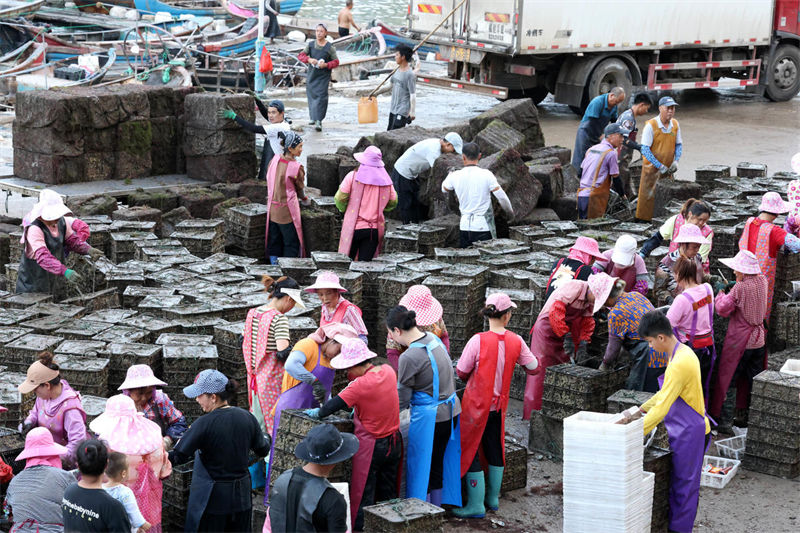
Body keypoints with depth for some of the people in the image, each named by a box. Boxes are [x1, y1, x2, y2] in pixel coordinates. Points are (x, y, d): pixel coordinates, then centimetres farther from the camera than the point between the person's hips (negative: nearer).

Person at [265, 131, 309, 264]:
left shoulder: (274, 160, -3)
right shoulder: (296, 167, -19)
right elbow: (300, 188, -4)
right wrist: (304, 200, 18)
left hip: (272, 210, 6)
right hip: (287, 212, -6)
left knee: (274, 242, 16)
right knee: (291, 244, 8)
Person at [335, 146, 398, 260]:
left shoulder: (353, 176, -8)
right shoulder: (385, 180, 0)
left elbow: (340, 198, -7)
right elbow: (393, 202, 9)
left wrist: (343, 209, 14)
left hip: (354, 227, -2)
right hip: (375, 229, 2)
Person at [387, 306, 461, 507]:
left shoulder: (409, 357, -21)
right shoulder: (433, 339, 2)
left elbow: (402, 398, -11)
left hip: (428, 418, -8)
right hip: (451, 410, 8)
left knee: (420, 466, 6)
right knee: (438, 463, 19)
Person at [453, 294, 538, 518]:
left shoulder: (478, 341, -20)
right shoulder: (516, 341, -8)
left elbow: (461, 373, -11)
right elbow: (533, 368, 5)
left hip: (476, 404, -4)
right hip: (499, 405, 4)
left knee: (469, 451, 3)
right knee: (495, 449, 19)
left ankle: (476, 505, 3)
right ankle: (493, 498, 30)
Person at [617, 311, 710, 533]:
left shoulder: (679, 364, -26)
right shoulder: (683, 353, 6)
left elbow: (662, 407, -25)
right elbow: (665, 394, 17)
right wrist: (640, 410, 11)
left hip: (689, 432, -10)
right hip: (686, 430, 10)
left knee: (684, 484, 1)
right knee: (679, 482, 17)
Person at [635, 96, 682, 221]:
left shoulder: (675, 124, 3)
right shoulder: (651, 125, -15)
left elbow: (679, 144, 13)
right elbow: (645, 150, -16)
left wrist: (676, 161, -5)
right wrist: (660, 166, -18)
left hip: (667, 168, 6)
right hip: (652, 167, -5)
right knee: (648, 196, -3)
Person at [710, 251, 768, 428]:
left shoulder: (740, 287, -20)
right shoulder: (762, 282, -1)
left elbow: (723, 309, -17)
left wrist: (721, 294, 0)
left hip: (739, 341, -6)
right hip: (758, 340, 6)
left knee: (724, 376, 4)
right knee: (753, 379, 15)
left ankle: (715, 414, 9)